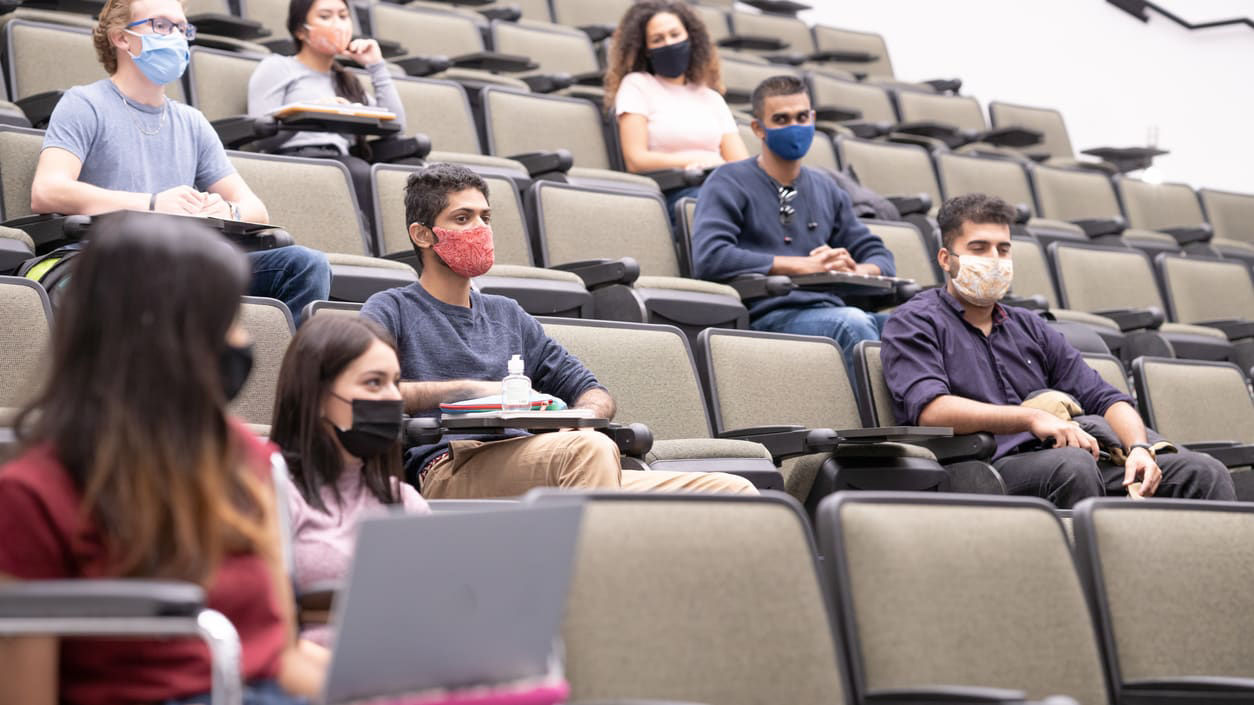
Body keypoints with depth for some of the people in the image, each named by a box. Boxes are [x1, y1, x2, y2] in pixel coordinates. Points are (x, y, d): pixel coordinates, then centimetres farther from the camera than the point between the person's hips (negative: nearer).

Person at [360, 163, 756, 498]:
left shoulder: (507, 315, 34)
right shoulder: (391, 310, 16)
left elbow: (591, 391, 31)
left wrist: (583, 415, 5)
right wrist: (467, 390, -7)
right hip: (448, 468, -6)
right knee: (588, 448, -39)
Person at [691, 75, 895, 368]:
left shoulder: (825, 189, 26)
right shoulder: (729, 183, 6)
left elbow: (879, 256, 27)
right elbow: (709, 258, -11)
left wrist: (852, 271, -1)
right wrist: (805, 265, -10)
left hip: (831, 312, 6)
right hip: (768, 318, -6)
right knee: (851, 322, -36)